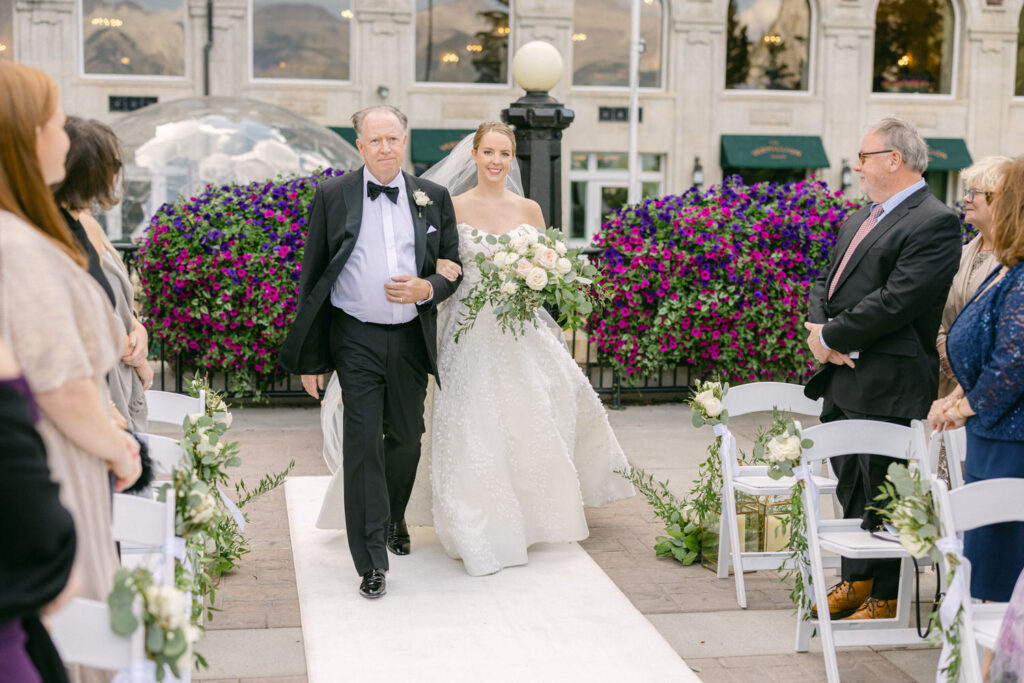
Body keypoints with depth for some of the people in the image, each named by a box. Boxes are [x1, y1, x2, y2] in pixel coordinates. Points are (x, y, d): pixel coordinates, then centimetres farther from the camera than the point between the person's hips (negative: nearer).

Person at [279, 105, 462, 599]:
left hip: (411, 340, 3)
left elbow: (453, 269, 11)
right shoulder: (332, 196, 0)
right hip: (356, 340, -3)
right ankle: (372, 561, -1)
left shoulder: (433, 198, 6)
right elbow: (312, 276, 2)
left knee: (406, 439, 15)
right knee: (363, 443, -7)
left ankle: (394, 520, 42)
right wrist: (310, 356, -1)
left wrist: (427, 289, -14)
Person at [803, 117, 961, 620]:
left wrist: (831, 338, -15)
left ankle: (886, 597, 15)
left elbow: (895, 302, -22)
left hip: (887, 386, -9)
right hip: (843, 378, 9)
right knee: (851, 489, 18)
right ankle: (856, 582, 32)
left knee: (882, 494, 1)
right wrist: (818, 328, -3)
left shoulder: (934, 223, -13)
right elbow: (825, 283, 18)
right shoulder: (860, 220, 16)